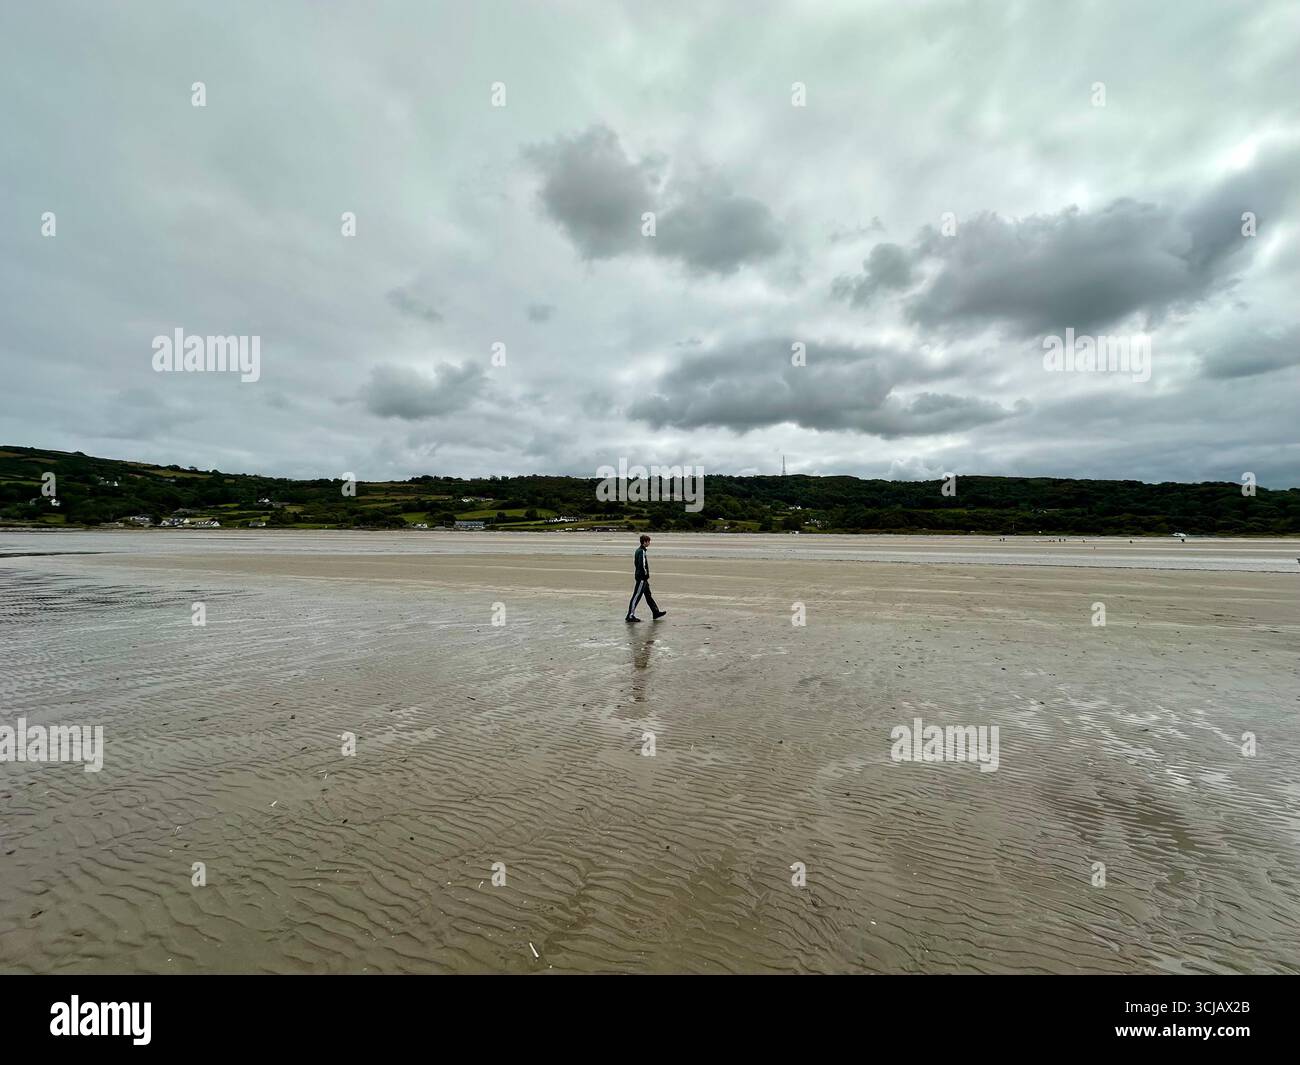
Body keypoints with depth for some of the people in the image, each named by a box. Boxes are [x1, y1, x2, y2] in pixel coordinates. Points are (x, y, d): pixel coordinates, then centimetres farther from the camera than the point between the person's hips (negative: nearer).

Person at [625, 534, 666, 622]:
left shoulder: (638, 550, 13)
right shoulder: (642, 552, -18)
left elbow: (635, 563, 19)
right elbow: (643, 565, -24)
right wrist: (646, 577, -16)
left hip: (639, 575, 10)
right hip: (642, 578, -10)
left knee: (648, 595, 15)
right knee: (636, 597, -5)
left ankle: (656, 612, 24)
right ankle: (630, 616, -1)